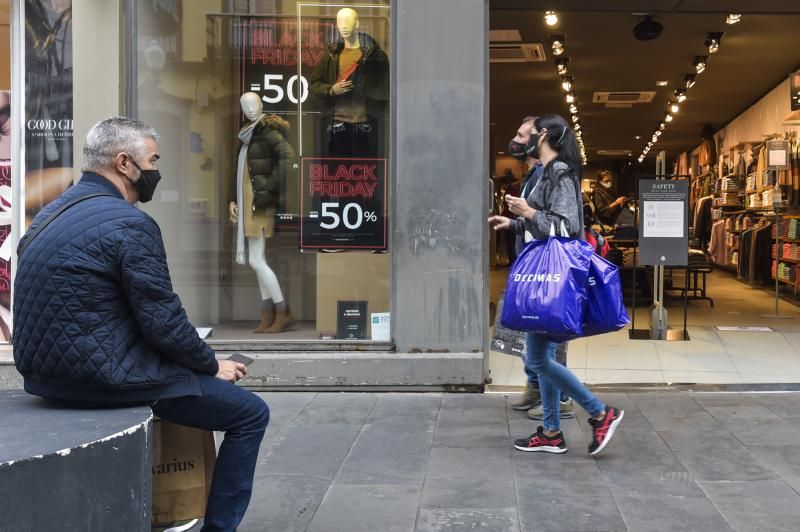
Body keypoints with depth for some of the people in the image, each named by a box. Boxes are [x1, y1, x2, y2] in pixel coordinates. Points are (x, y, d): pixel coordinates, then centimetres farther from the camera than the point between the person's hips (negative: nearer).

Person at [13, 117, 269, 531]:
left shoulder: (53, 212, 11)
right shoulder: (130, 223, -18)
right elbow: (163, 322, -19)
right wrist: (213, 366, -2)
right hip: (105, 377, -10)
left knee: (189, 372, 32)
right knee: (251, 414, 1)